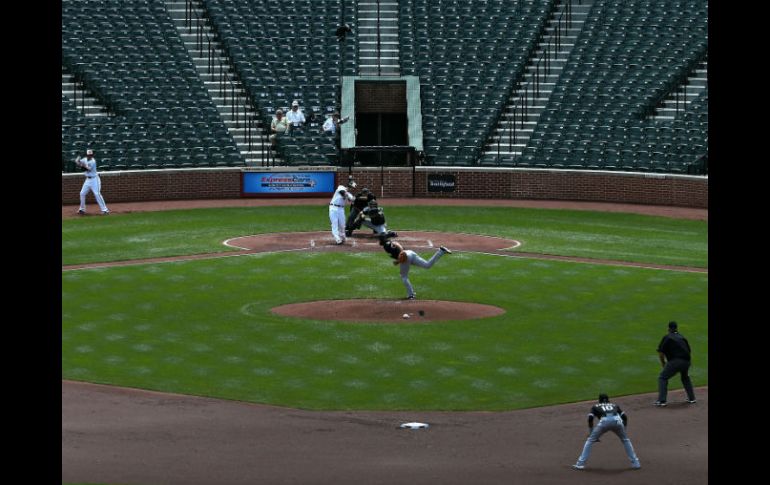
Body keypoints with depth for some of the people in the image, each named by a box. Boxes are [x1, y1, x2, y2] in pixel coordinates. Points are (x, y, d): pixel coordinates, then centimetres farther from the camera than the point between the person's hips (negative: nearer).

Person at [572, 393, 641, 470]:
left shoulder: (595, 407, 32)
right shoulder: (614, 405, 37)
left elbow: (590, 419, 15)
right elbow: (625, 417, 26)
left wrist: (591, 433, 22)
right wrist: (623, 431, 34)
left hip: (604, 421, -2)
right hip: (617, 420, 2)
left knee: (590, 440, 14)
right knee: (625, 440, 25)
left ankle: (580, 464, 7)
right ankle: (635, 463, 21)